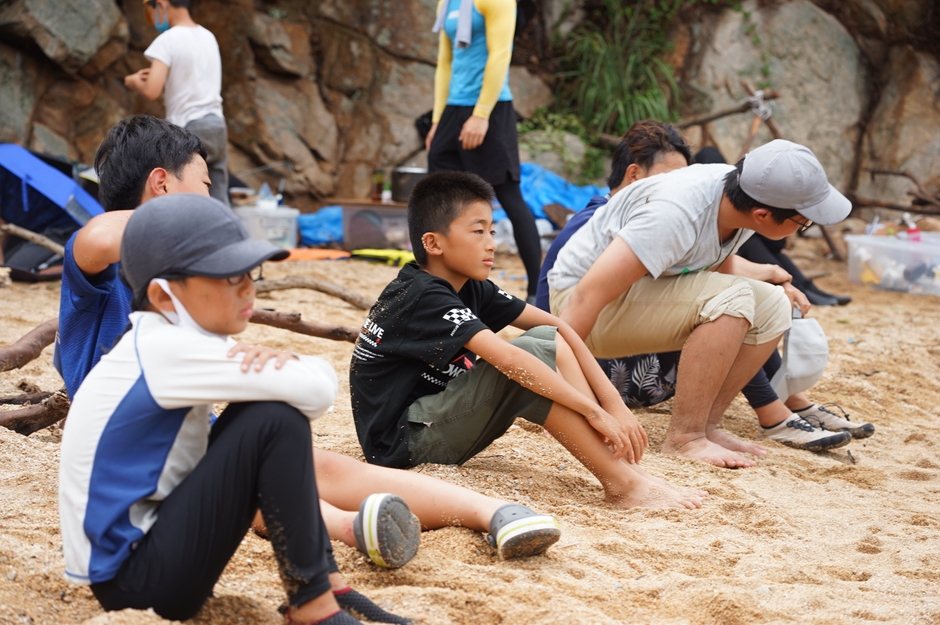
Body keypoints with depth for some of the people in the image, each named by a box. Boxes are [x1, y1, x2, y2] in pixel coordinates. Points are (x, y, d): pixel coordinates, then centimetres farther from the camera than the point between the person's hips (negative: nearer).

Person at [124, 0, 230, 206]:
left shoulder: (167, 40, -10)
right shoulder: (209, 37, 13)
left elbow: (151, 91, -19)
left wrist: (134, 81, 2)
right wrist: (158, 75, 23)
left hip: (188, 131, -7)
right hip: (217, 126, 7)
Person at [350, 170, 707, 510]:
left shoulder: (472, 289, 5)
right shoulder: (423, 297, -21)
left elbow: (557, 327, 0)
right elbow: (506, 359, -32)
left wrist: (613, 402, -12)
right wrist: (594, 412, -31)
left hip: (439, 419, 9)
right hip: (402, 443, -9)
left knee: (549, 339, -4)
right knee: (531, 357, -24)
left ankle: (626, 467, -15)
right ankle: (622, 485, -23)